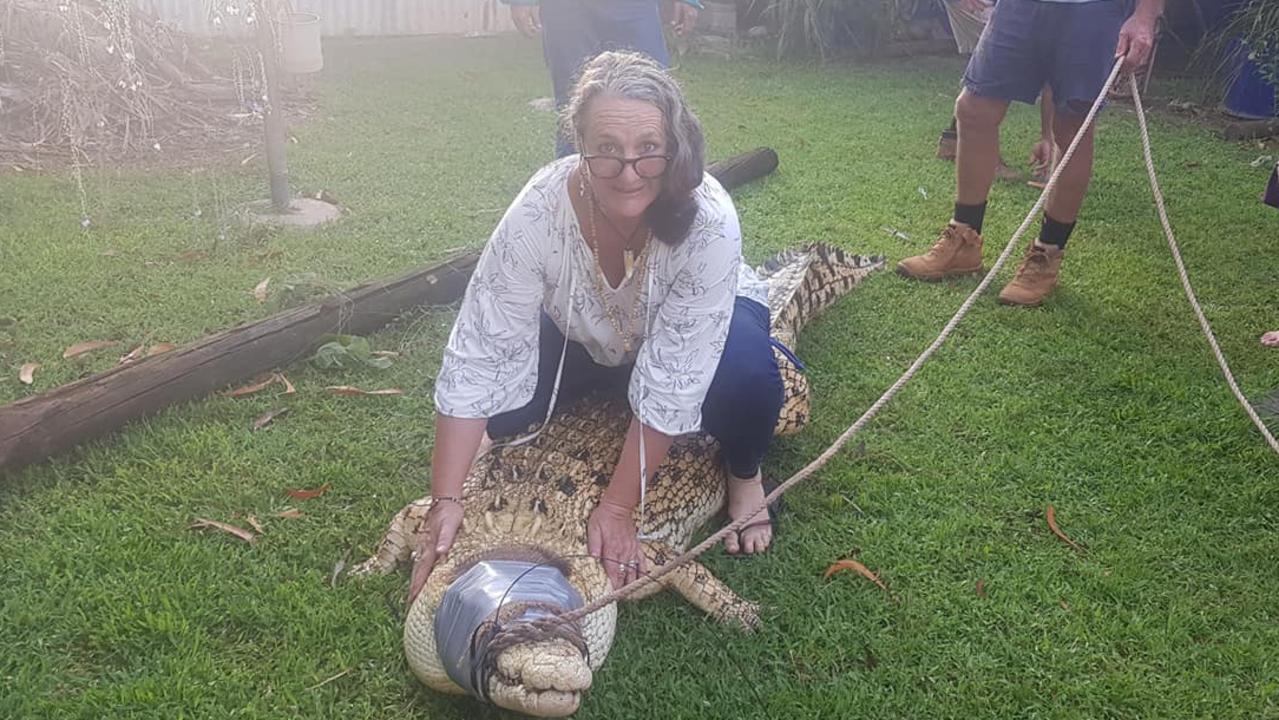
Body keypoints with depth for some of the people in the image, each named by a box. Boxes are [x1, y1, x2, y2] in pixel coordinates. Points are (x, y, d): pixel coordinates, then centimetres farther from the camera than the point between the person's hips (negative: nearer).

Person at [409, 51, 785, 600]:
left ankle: (744, 475, -1)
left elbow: (671, 384, -36)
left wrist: (618, 506, -35)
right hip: (581, 333, 2)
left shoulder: (709, 220, -39)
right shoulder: (539, 210, -34)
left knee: (746, 373, -34)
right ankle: (489, 436, 19)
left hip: (688, 325, -2)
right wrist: (446, 499, -33)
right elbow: (478, 353, -31)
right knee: (498, 388, -20)